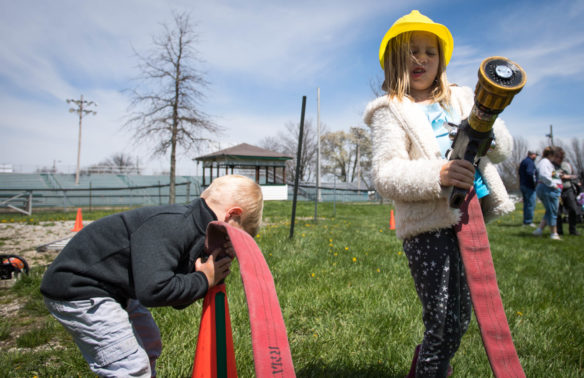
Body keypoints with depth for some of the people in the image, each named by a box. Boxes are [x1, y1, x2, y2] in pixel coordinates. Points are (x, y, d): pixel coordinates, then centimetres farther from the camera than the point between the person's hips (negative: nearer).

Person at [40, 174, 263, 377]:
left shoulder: (192, 227, 0)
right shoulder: (169, 226, -29)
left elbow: (179, 300, 3)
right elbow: (153, 290, -39)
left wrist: (215, 273, -12)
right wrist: (204, 280, -24)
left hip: (111, 289, 10)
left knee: (149, 347, 20)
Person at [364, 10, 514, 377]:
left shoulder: (461, 99, 18)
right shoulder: (390, 111, 0)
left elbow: (504, 148, 12)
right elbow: (386, 176, -13)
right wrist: (436, 176, -29)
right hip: (427, 226, -6)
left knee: (460, 321, 17)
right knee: (445, 326, -6)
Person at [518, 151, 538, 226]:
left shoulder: (523, 161, 18)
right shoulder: (530, 162, -13)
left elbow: (520, 173, 20)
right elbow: (529, 172, -26)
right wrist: (535, 180, -17)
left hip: (522, 185, 10)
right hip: (529, 186, -10)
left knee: (526, 203, 14)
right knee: (531, 204, -6)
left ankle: (525, 221, 17)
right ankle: (528, 221, -5)